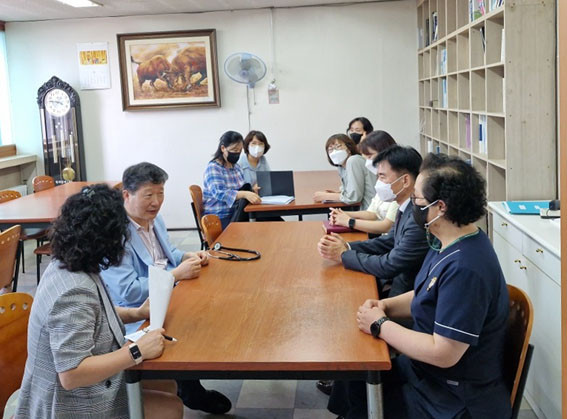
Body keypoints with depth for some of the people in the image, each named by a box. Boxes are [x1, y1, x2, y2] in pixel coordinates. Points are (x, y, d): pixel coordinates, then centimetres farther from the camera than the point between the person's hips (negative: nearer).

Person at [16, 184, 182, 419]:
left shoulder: (67, 266, -1)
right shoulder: (73, 292, -32)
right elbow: (72, 375, -34)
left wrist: (135, 314, 3)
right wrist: (137, 351, -29)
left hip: (87, 387, 10)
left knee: (168, 386, 14)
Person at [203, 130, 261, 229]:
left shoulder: (236, 166, 14)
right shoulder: (213, 167, -10)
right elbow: (219, 193, -26)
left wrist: (251, 191, -3)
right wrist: (245, 194, -40)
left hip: (236, 214, 7)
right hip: (219, 219, -7)